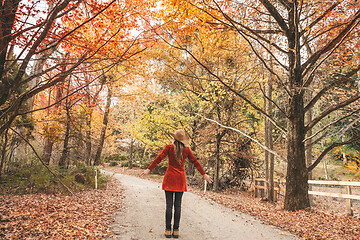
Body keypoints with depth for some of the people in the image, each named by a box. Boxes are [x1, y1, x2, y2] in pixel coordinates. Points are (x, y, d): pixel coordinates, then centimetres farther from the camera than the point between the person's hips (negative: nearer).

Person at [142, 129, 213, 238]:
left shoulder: (169, 147, -5)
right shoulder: (186, 150, 1)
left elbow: (159, 158, -8)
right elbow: (195, 162, 6)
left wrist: (149, 169, -3)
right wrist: (204, 174, 13)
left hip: (170, 178, -1)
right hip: (180, 178, 2)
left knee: (169, 205, 3)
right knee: (178, 205, 7)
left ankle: (168, 230, 7)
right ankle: (176, 230, 11)